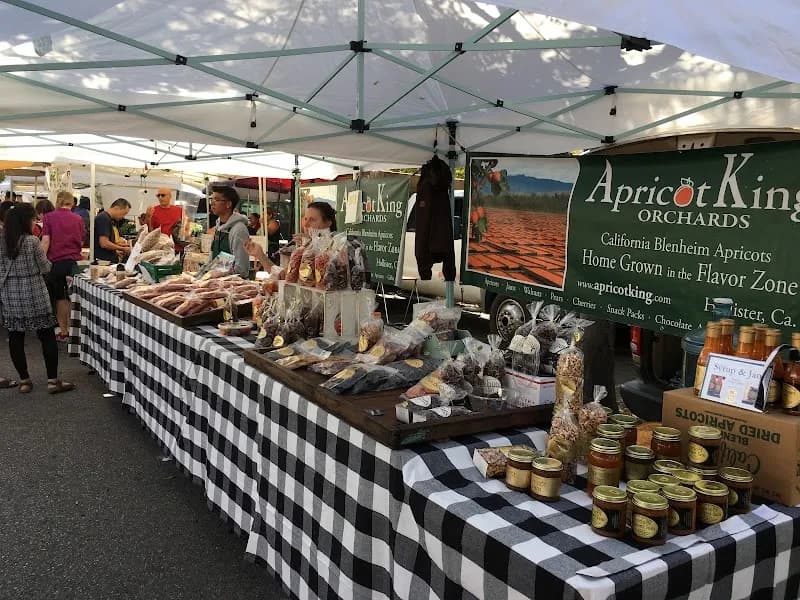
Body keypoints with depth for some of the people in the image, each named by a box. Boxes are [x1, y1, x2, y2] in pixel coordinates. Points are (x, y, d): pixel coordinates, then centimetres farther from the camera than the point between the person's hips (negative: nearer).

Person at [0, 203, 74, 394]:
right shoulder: (31, 241, -12)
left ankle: (24, 380, 16)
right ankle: (53, 380, 5)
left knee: (15, 337, 10)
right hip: (33, 295, -4)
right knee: (47, 336, 4)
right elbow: (45, 268, -5)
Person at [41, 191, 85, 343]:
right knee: (72, 298, 8)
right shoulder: (78, 219, 4)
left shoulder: (49, 217, -2)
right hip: (74, 261, 1)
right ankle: (70, 329, 11)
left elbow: (45, 241, -7)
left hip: (56, 261, -1)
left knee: (59, 297, 10)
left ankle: (63, 331, 12)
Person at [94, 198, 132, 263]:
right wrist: (123, 249, -9)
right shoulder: (103, 218, -12)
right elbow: (104, 244, -20)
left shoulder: (112, 221, 16)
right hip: (104, 261, -9)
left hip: (111, 261, 9)